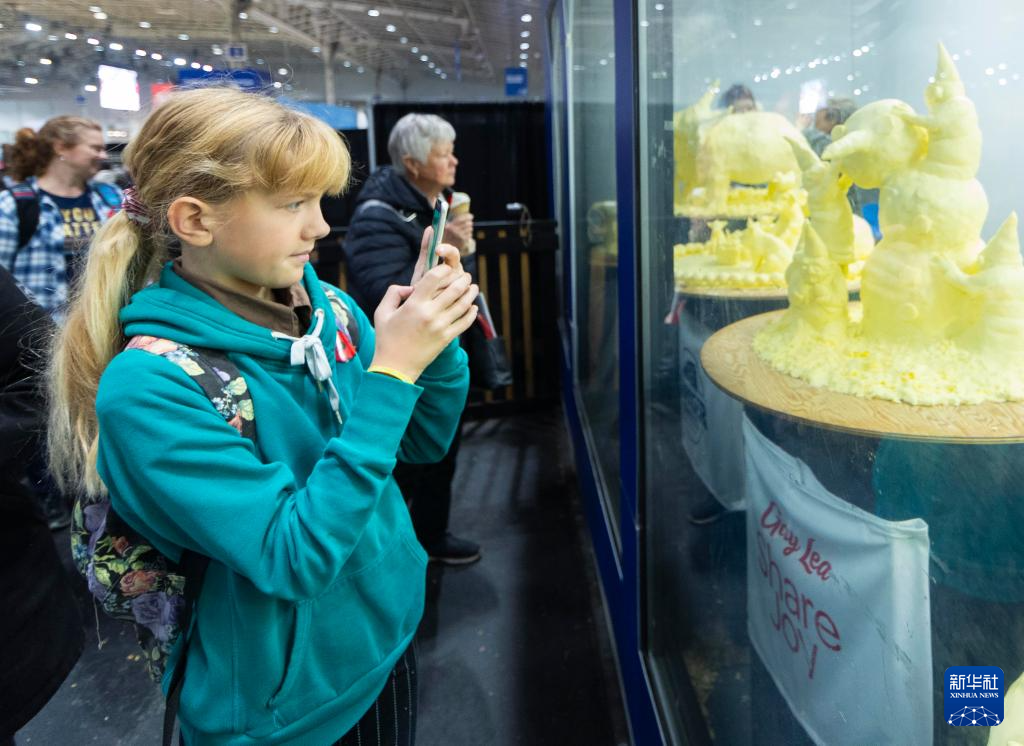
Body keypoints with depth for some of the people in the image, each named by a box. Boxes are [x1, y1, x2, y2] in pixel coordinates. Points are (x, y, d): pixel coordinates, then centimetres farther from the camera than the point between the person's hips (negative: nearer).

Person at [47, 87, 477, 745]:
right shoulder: (148, 387, -25)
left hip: (389, 640, 6)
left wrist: (435, 337, -16)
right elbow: (296, 557, -30)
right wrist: (389, 373, -31)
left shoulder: (328, 308, -7)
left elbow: (425, 442, 2)